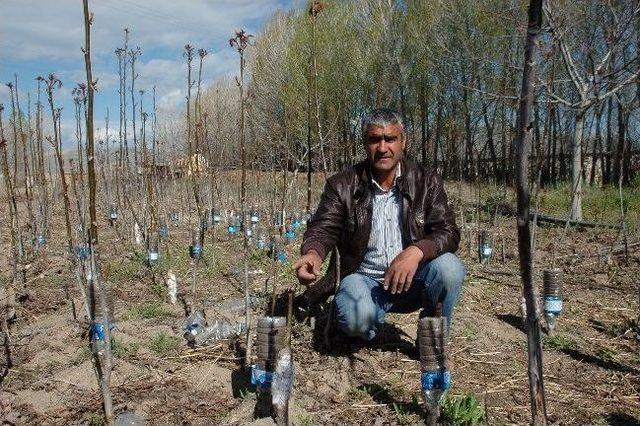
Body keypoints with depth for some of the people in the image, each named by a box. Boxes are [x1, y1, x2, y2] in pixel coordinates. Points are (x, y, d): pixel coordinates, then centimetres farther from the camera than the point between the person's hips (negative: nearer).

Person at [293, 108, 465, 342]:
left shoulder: (426, 181, -2)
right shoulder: (342, 185, -3)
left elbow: (448, 233, -8)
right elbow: (323, 229, -9)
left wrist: (417, 251, -30)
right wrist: (313, 253, -34)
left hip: (412, 279, 2)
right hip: (365, 277, -1)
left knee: (449, 267, -30)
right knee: (356, 318, -34)